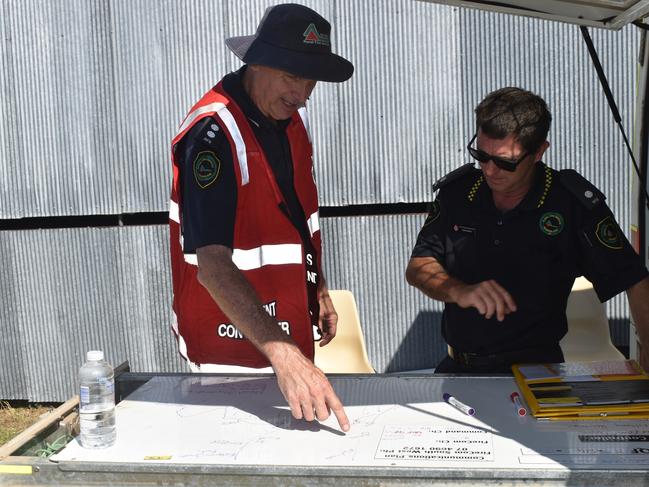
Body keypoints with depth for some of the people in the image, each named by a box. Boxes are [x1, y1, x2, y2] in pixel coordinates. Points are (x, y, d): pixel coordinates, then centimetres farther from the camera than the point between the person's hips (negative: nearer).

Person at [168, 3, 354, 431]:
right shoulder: (213, 134, -25)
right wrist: (282, 355, -41)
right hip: (232, 338, -7)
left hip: (288, 328, 8)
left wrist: (319, 291, 13)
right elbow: (213, 265, -33)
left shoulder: (291, 116, 1)